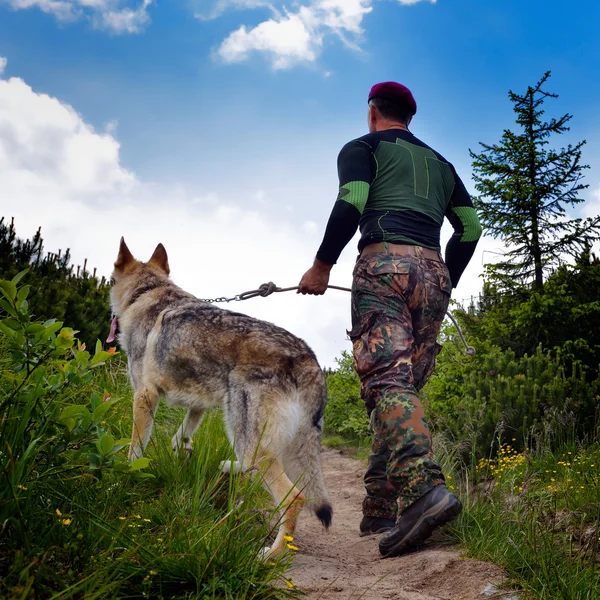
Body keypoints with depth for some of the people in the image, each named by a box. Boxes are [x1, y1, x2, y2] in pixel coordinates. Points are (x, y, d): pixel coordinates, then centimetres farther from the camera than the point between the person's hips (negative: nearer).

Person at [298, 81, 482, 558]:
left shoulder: (362, 148, 14)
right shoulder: (439, 162, 30)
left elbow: (351, 203, -4)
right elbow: (470, 226, 21)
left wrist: (322, 265, 3)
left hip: (384, 263, -5)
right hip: (433, 271, 5)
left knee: (387, 378, -19)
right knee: (404, 384, 5)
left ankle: (423, 487, -39)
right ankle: (380, 509, 4)